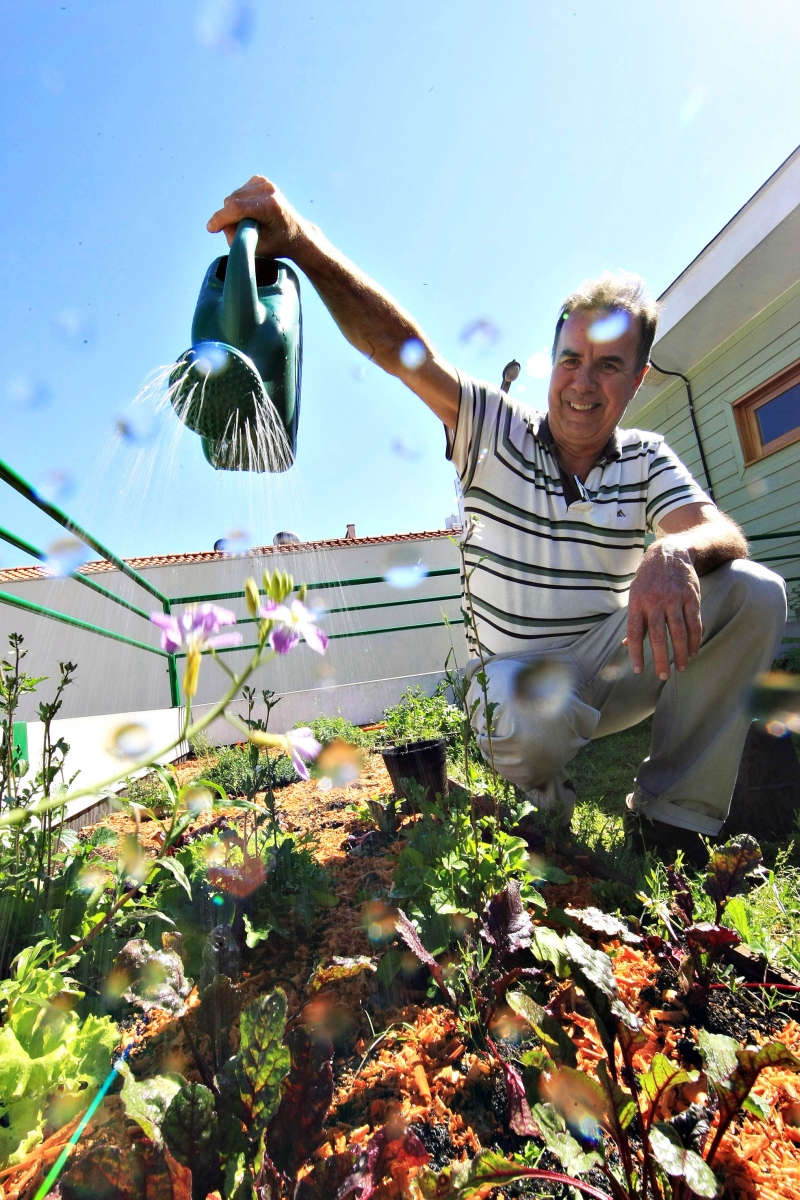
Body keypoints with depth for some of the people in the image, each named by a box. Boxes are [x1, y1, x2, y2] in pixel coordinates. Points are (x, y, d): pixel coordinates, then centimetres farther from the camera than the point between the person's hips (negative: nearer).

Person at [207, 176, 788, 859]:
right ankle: (544, 813, 2)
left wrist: (675, 554, -38)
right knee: (533, 716, -38)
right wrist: (302, 244, -31)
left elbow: (719, 531, -13)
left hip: (607, 668, 4)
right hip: (516, 675, -3)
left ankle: (672, 817, -6)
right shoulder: (497, 432, -5)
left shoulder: (647, 459, 3)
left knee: (753, 592, -18)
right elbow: (406, 353, -19)